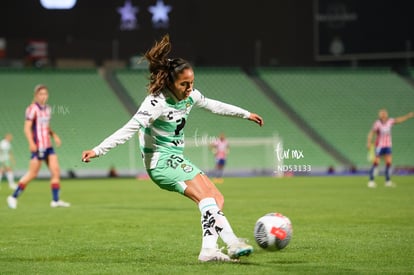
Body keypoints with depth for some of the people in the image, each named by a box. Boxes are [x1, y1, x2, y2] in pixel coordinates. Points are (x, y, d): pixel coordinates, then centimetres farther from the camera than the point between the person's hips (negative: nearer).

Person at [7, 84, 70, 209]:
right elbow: (27, 128, -14)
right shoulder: (32, 109, -10)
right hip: (37, 146, -8)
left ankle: (55, 200, 5)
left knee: (56, 171, 1)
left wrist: (54, 135, 9)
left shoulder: (47, 109, 14)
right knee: (33, 173, -5)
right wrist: (31, 143, -25)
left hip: (48, 146, 8)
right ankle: (14, 197, 6)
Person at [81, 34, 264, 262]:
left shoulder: (190, 95, 0)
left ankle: (209, 248, -6)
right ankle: (232, 243, -27)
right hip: (161, 160, -9)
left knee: (217, 199, 2)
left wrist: (246, 114, 29)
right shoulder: (157, 102, -24)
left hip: (176, 158, 9)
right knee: (206, 196, -22)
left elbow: (213, 105, 19)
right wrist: (98, 150, -39)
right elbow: (130, 129, -31)